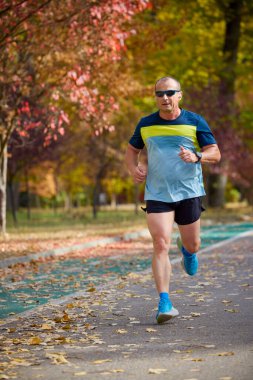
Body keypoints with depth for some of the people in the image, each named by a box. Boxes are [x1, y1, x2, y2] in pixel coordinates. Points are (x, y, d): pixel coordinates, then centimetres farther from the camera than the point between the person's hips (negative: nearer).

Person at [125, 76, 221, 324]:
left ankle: (186, 249, 51)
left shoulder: (195, 122, 0)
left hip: (189, 192, 0)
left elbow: (215, 153, 0)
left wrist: (196, 157, -21)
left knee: (193, 245, 11)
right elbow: (132, 150, 19)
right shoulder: (146, 124, 5)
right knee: (161, 245, -14)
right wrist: (133, 169, -3)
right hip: (157, 194, 0)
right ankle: (164, 303, -12)